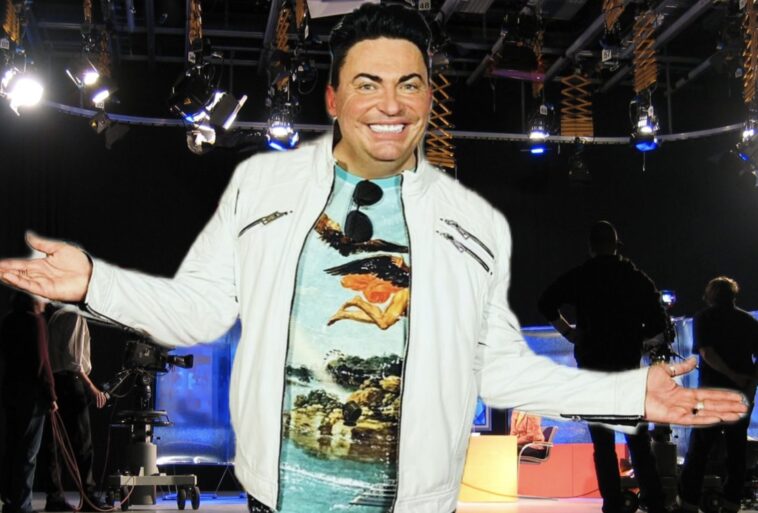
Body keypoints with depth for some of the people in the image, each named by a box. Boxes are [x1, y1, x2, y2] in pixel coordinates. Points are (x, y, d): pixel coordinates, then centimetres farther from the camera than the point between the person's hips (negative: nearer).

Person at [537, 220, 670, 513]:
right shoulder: (638, 279, 5)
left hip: (593, 367, -2)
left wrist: (569, 333, 8)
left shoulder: (580, 276, 0)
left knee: (603, 443, 2)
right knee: (639, 441, 10)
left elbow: (546, 304, -4)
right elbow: (659, 324, 5)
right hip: (629, 367, 2)